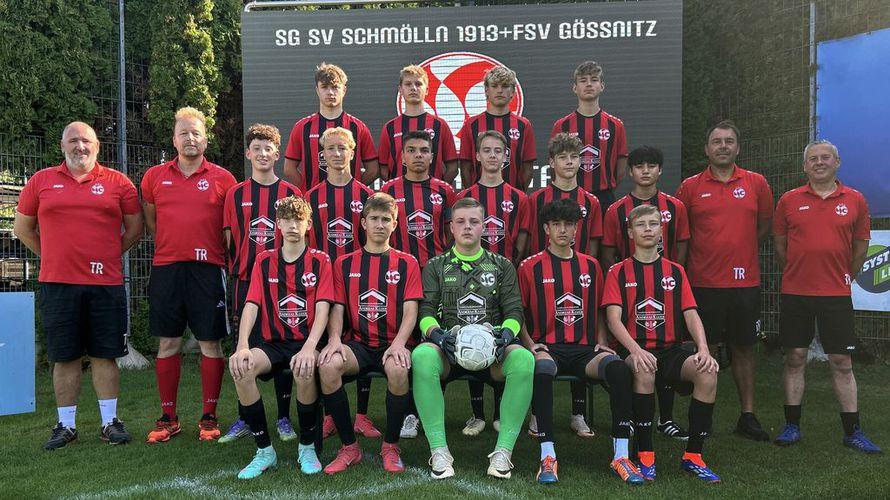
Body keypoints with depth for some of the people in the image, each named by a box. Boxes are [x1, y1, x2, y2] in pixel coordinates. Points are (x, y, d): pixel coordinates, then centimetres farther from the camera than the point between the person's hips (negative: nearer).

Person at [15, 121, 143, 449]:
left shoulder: (117, 182, 4)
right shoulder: (41, 181, 8)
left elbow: (135, 228, 10)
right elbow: (22, 228, 15)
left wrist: (109, 255, 7)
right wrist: (52, 257, 11)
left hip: (106, 284, -1)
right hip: (57, 285, 1)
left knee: (105, 355, 6)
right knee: (64, 357, 8)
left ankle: (110, 422, 16)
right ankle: (66, 425, 19)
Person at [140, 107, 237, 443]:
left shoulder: (222, 178, 3)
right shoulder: (155, 176, 10)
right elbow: (150, 222, 20)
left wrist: (210, 246, 2)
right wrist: (172, 244, 11)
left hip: (208, 268, -2)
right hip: (165, 268, 2)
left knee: (210, 343, 2)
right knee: (168, 343, 6)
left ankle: (209, 416, 14)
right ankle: (168, 418, 17)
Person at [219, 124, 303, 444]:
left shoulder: (291, 194, 4)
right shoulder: (235, 194, 8)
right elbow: (230, 240, 9)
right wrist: (234, 271, 3)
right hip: (245, 281, 1)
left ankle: (284, 418, 15)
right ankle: (244, 419, 18)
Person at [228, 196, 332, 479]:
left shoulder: (320, 261, 4)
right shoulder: (264, 261, 11)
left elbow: (322, 309, -6)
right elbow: (251, 305, 1)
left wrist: (309, 347, -23)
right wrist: (242, 347, -16)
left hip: (305, 341, -2)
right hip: (271, 342, 3)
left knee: (304, 369, -36)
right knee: (241, 368, -29)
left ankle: (307, 447, -10)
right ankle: (264, 451, -11)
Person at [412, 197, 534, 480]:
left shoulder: (502, 266, 19)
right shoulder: (435, 267, 18)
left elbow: (514, 311, 11)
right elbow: (426, 310, 7)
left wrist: (506, 333, -12)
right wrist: (437, 334, -15)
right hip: (448, 347, 0)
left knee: (524, 359, -34)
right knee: (421, 356, -36)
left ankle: (503, 451, -25)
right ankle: (439, 451, -28)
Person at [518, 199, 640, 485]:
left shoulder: (590, 266, 17)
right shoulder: (531, 267, 7)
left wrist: (601, 342, 7)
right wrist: (530, 343, -5)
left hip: (585, 350, 3)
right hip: (547, 348, -3)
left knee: (618, 368, -31)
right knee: (542, 369, -40)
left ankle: (621, 456, -24)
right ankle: (547, 456, -33)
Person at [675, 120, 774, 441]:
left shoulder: (756, 183, 6)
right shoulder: (690, 187, 1)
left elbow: (764, 225, 16)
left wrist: (741, 252, 9)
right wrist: (703, 257, 3)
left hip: (745, 282, 2)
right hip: (704, 282, -2)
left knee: (744, 348, 10)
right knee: (706, 350, 3)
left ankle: (747, 416, 20)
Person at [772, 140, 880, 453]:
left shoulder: (855, 200, 3)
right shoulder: (789, 200, 2)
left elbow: (860, 248, 11)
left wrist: (844, 278, 13)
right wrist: (797, 275, 11)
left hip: (836, 294, 0)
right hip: (794, 293, 0)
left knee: (842, 362, 4)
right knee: (795, 358, 6)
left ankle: (852, 431, 15)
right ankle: (792, 425, 16)